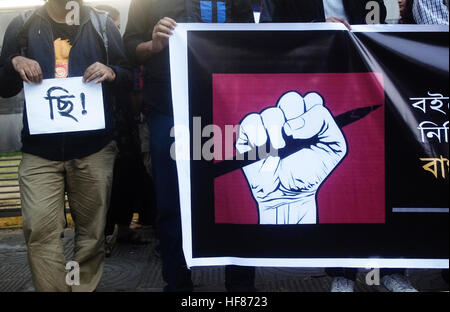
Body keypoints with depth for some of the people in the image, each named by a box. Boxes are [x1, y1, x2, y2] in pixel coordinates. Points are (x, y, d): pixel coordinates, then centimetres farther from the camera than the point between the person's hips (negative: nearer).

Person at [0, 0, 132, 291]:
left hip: (94, 147, 0)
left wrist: (111, 72, -13)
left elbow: (130, 76, 9)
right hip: (39, 150, 1)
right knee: (40, 232, -6)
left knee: (92, 231, 5)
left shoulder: (101, 24, 7)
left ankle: (85, 288, 20)